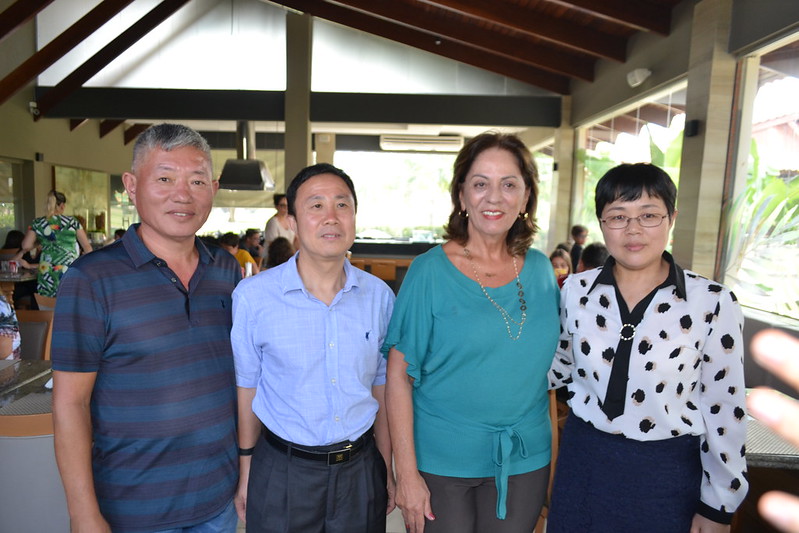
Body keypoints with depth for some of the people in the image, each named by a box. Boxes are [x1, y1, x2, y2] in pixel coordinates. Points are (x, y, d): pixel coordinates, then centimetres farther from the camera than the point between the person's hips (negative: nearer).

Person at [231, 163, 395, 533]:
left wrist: (387, 469, 7)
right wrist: (245, 472, 2)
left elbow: (381, 387, 3)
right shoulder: (253, 296, -12)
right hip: (282, 472, -2)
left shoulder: (380, 296, -5)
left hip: (360, 469, 2)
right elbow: (247, 387, -4)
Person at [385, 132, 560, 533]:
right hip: (443, 459, -3)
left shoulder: (541, 270, -1)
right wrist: (407, 473, -13)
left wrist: (554, 454, 7)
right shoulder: (430, 271, -13)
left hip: (525, 461, 4)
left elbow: (542, 363, 9)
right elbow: (399, 376, -12)